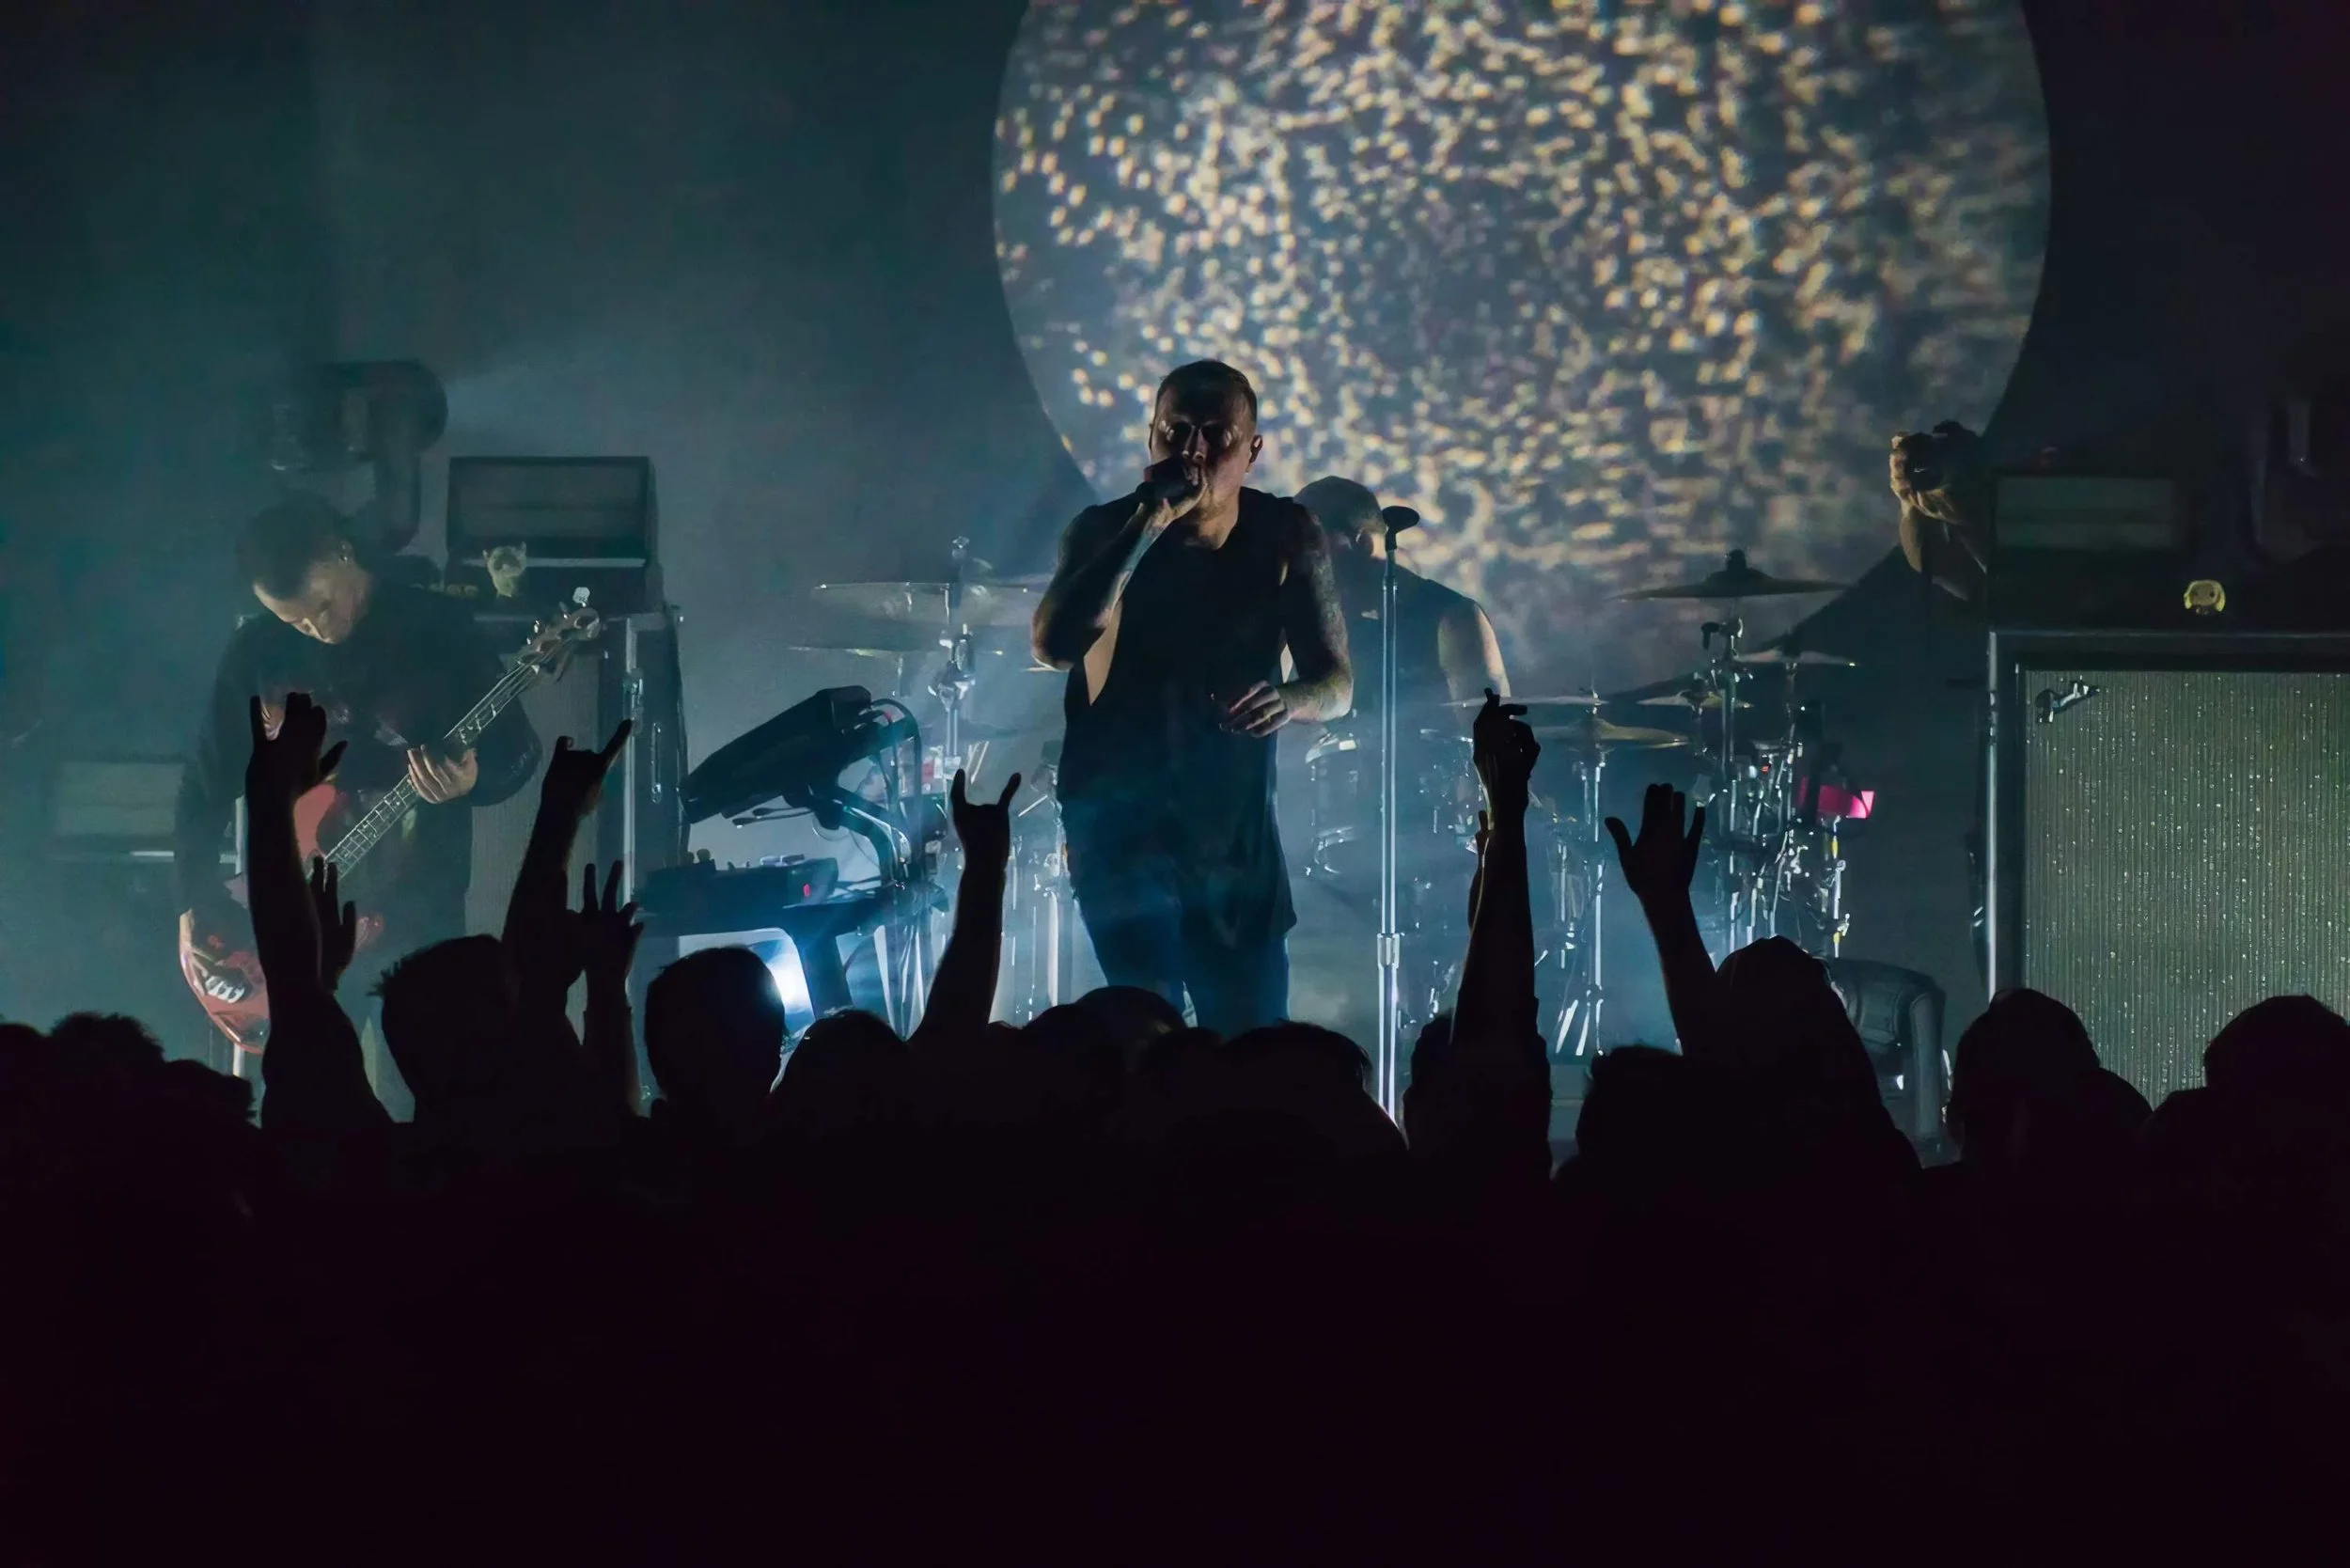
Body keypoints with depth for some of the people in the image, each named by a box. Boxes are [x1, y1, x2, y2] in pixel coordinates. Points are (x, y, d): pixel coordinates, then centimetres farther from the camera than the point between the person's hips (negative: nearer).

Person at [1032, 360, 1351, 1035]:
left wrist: (1289, 700, -23)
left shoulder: (1287, 538, -1)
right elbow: (1055, 644, -27)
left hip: (1237, 827, 3)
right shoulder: (1107, 531, -9)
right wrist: (1150, 522, -31)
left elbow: (1336, 683, 2)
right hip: (1120, 820, -3)